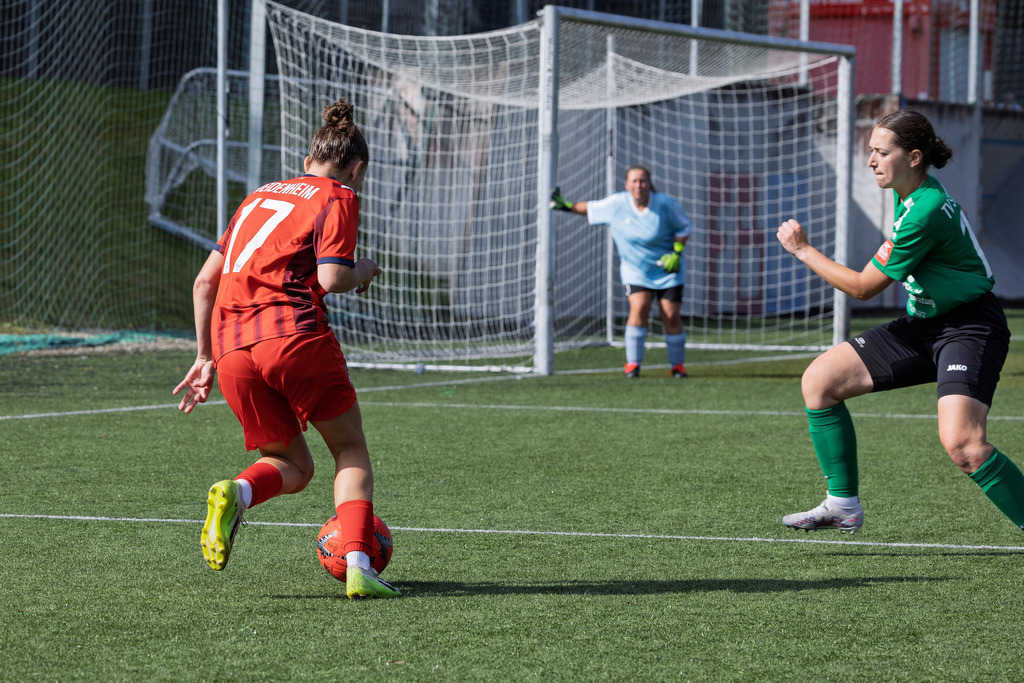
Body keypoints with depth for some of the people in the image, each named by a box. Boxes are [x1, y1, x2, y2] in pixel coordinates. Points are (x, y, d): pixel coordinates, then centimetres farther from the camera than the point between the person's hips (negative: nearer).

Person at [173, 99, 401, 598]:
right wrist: (363, 273, 13)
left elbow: (205, 281, 22)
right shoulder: (338, 199, 6)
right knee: (351, 450, 9)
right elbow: (330, 279, -9)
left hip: (232, 350, 6)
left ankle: (237, 493, -17)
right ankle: (357, 566, -10)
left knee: (293, 467, 16)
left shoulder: (259, 197, 25)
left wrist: (205, 357, 27)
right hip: (294, 333, -5)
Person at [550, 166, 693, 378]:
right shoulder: (616, 204, -9)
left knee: (671, 316, -5)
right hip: (635, 270, 0)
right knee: (639, 307, -22)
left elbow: (684, 227, 0)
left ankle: (678, 365, 14)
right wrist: (566, 206, 3)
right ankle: (632, 364, -14)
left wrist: (676, 252, -11)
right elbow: (591, 209, 9)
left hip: (667, 269, 0)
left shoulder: (666, 204, -13)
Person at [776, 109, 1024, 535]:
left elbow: (863, 287, -17)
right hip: (923, 325, 10)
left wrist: (803, 250, -7)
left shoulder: (925, 212, -25)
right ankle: (843, 505, 11)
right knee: (819, 380, 3)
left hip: (969, 329, -10)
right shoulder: (909, 193, 3)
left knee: (961, 443, -31)